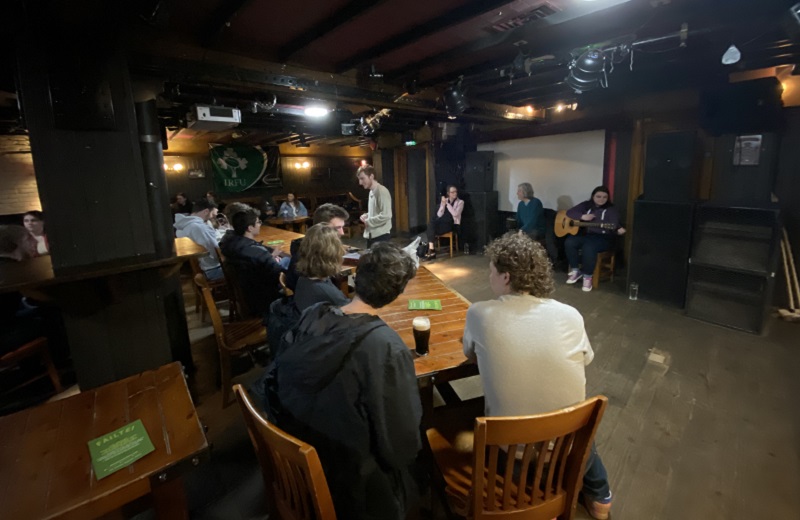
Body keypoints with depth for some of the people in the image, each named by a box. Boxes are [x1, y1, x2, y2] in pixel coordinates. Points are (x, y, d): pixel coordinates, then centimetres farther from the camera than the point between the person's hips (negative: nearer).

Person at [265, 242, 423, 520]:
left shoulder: (310, 316, -16)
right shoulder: (387, 348, -33)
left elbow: (275, 382, -3)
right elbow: (401, 443, -23)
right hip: (352, 484, -5)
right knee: (417, 462, 22)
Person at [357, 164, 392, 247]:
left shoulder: (382, 191, -16)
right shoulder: (372, 191, 13)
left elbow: (386, 215, -25)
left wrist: (368, 221, -15)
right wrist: (366, 216, 5)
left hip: (381, 235, -9)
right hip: (371, 235, 9)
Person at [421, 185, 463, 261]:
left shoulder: (460, 202, 2)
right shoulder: (444, 200, 15)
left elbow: (455, 214, -15)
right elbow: (439, 215, 6)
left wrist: (447, 203, -14)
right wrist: (443, 204, -9)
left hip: (451, 223, -5)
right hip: (442, 221, 5)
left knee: (431, 230, -28)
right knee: (431, 224, -30)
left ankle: (431, 250, -22)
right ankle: (431, 250, -34)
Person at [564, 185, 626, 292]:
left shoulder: (611, 209, 1)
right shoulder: (586, 205, 11)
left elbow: (613, 225, -13)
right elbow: (569, 212, 4)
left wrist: (618, 229, -37)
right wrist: (583, 216, -12)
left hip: (603, 238, -4)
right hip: (585, 235, 4)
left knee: (588, 247, -36)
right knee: (569, 242, -26)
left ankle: (587, 276, -19)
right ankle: (575, 270, -10)